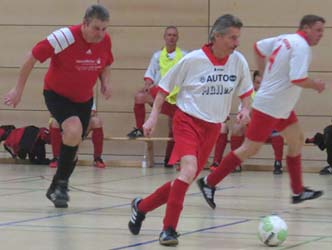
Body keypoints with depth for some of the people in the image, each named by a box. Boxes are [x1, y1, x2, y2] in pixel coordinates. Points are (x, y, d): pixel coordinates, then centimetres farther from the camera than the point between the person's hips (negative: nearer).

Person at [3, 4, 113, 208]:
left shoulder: (105, 40, -10)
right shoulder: (64, 38, -27)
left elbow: (106, 65, 12)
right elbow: (32, 58, -17)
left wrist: (105, 82, -9)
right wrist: (19, 89, -12)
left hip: (83, 99, 6)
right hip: (57, 94, -6)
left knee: (74, 146, 10)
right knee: (74, 130, -30)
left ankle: (56, 189, 31)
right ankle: (61, 183, -13)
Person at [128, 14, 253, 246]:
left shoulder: (238, 61, -3)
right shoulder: (192, 60, -12)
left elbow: (246, 90, 14)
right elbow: (165, 86, -1)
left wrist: (245, 109, -5)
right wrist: (154, 116, -6)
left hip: (213, 127, 5)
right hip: (188, 120, -5)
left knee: (184, 181, 7)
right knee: (189, 169, -27)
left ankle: (141, 207, 29)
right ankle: (169, 229, -18)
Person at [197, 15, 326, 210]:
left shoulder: (285, 39, 8)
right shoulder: (301, 47, -18)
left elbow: (259, 46, 18)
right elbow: (298, 79, -27)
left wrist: (266, 74, 21)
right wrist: (316, 85, -8)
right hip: (270, 107, -10)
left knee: (297, 140, 14)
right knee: (250, 149, -6)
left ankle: (298, 191, 18)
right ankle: (209, 183, 0)